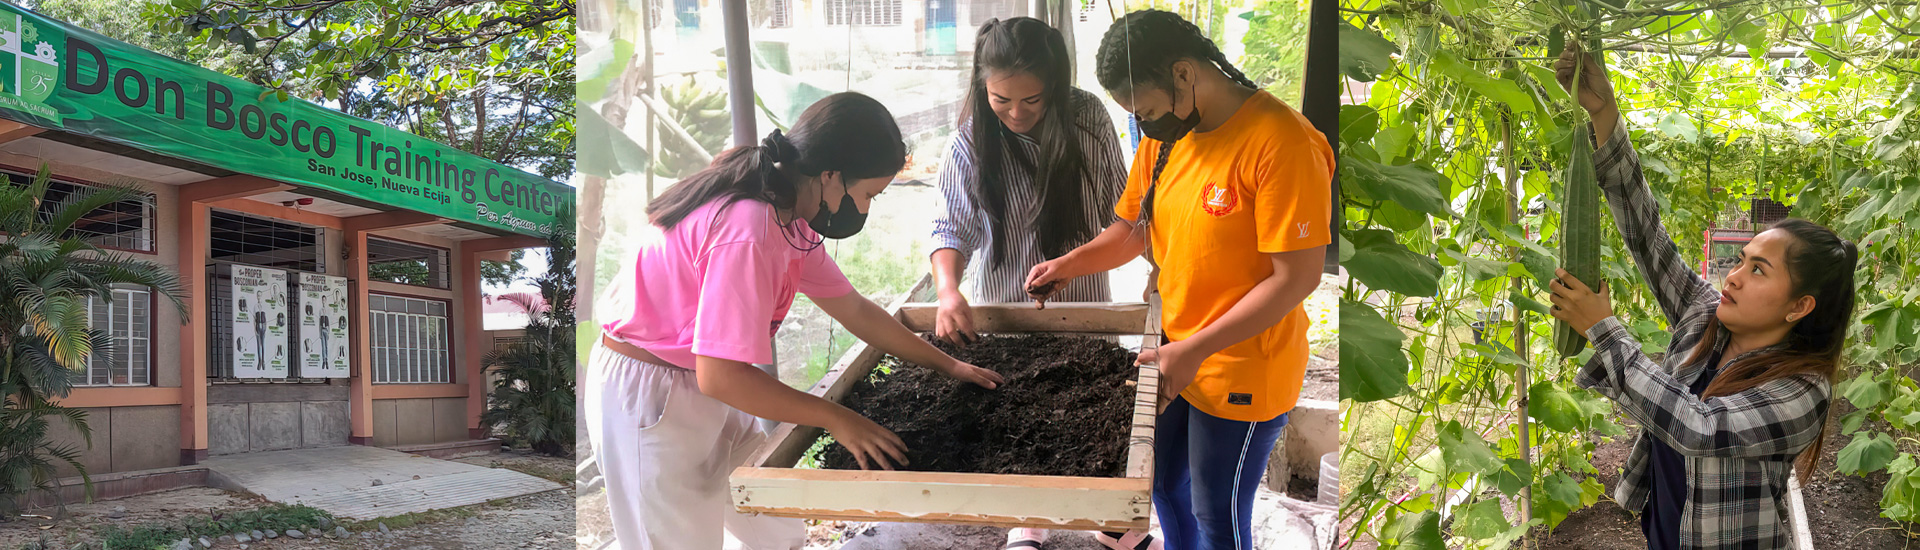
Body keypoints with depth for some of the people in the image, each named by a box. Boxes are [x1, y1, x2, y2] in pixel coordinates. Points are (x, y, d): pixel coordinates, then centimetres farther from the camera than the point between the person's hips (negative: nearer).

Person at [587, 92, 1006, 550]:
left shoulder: (788, 216, 2)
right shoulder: (749, 230, -30)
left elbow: (854, 310, 14)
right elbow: (720, 375, -31)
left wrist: (948, 365, 17)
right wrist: (834, 418, -22)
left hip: (701, 387, 9)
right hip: (644, 396, -9)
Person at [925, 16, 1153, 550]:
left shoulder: (1088, 118, -12)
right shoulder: (972, 142, -15)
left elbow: (1119, 204, 1)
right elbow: (952, 226, -12)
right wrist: (948, 291, -29)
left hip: (1085, 300, 1)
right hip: (1007, 306, -1)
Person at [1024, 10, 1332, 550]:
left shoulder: (1282, 143, -24)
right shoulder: (1164, 137, 1)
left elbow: (1296, 277, -24)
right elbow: (1131, 230, 14)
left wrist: (1194, 350, -25)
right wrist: (1068, 265, -4)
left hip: (1240, 376, -7)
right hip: (1173, 357, 8)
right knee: (1166, 485, 24)